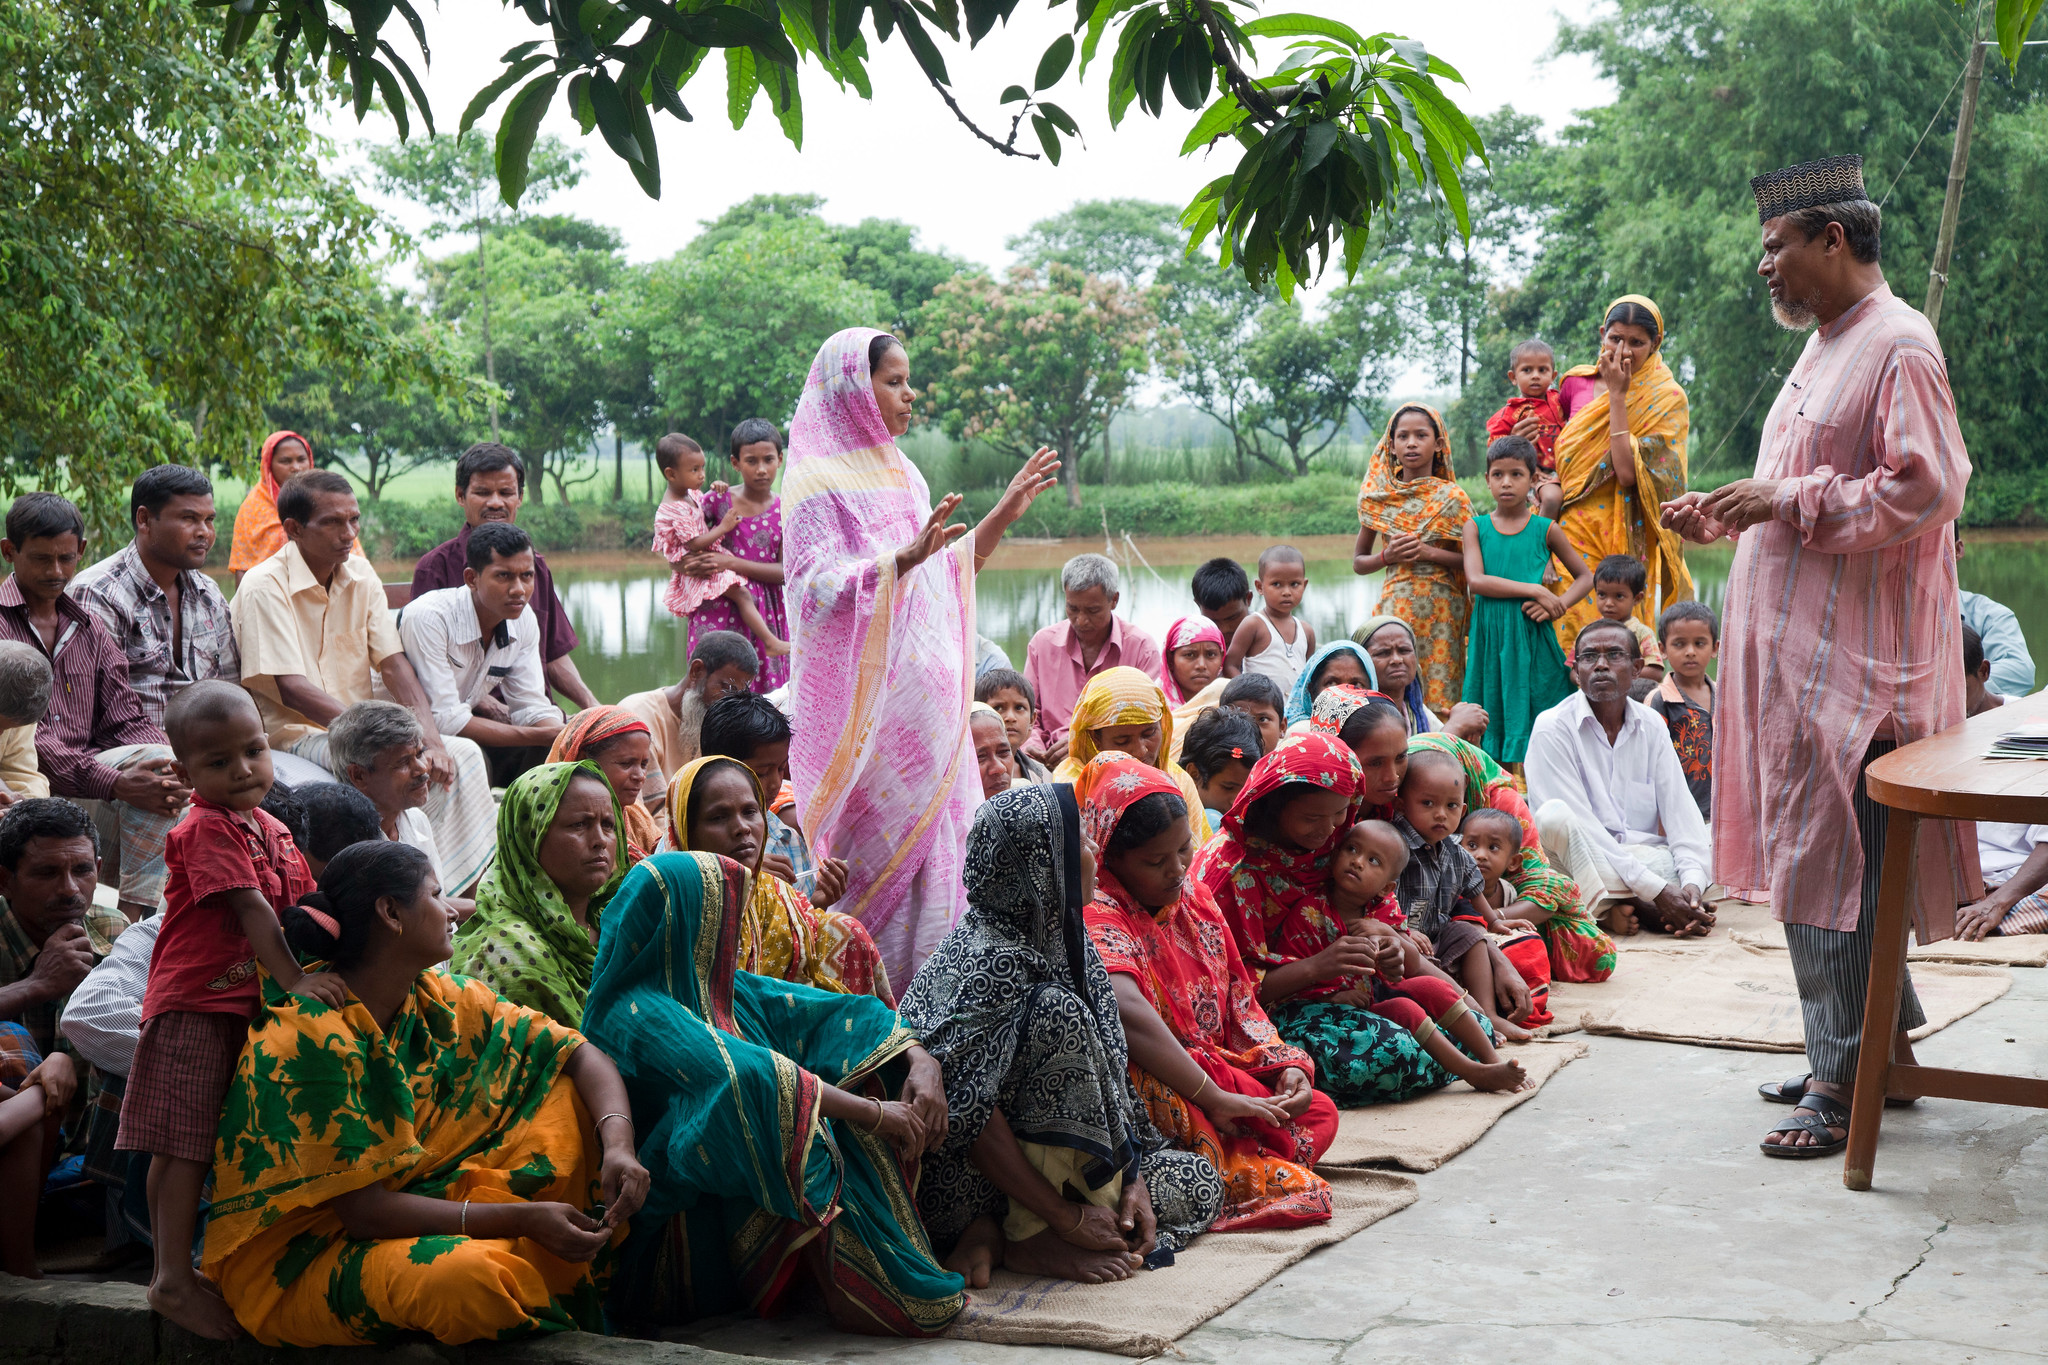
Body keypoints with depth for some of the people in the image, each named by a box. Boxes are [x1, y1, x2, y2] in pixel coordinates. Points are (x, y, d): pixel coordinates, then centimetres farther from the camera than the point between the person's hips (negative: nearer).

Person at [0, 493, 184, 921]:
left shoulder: (89, 629, 20)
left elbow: (125, 720, 13)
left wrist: (164, 772, -11)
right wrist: (114, 783, -22)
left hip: (84, 782, 6)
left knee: (158, 760, -23)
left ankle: (135, 914, -25)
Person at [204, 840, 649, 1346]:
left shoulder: (439, 1000, 1)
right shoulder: (311, 1035, -21)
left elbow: (581, 1055, 3)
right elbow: (365, 1211, -24)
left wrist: (618, 1146, -17)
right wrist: (521, 1218, -29)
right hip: (296, 1264, -8)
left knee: (568, 1098, 0)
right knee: (466, 1277, -38)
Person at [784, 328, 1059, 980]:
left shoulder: (899, 474, 17)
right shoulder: (818, 478, -7)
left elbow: (948, 574, 24)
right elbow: (817, 586, -19)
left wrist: (1004, 514, 17)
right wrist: (904, 558, -32)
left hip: (926, 694, 8)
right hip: (869, 696, -8)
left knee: (935, 842, 7)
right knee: (880, 852, -7)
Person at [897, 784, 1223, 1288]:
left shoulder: (1063, 939, 5)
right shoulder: (986, 962, -22)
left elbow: (1108, 1070, 9)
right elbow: (965, 1114, -29)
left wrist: (1130, 1181, -5)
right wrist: (1068, 1217, -26)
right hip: (959, 1185, -9)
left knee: (1200, 1184, 5)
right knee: (1057, 1013, -26)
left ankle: (996, 1235, -6)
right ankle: (1030, 1236, -19)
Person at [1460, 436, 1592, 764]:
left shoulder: (1545, 530, 5)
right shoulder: (1476, 527, 5)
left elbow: (1585, 577, 13)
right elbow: (1476, 580, -9)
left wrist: (1558, 605, -7)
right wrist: (1535, 590, -14)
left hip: (1532, 637, -1)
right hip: (1489, 635, 1)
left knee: (1531, 711, -2)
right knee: (1492, 716, 2)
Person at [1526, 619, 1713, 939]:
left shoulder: (1651, 725, 9)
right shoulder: (1552, 728, -8)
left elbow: (1678, 806, -2)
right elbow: (1580, 824, -17)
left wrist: (1692, 883, -22)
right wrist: (1656, 891, -25)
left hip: (1646, 857, 5)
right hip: (1580, 864, -5)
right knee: (1554, 815, -34)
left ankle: (1621, 907, -27)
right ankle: (1645, 908, -31)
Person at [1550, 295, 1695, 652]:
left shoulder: (1667, 398, -2)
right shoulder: (1577, 382, 10)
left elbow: (1629, 472, -16)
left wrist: (1617, 395, -12)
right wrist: (1548, 483, 3)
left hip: (1624, 536, -3)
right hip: (1571, 530, 3)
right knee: (1568, 631, -6)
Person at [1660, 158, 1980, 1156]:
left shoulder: (1898, 347, -13)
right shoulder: (1828, 345, 19)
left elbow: (1924, 490, -22)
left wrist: (1789, 501, -19)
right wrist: (1729, 512, 13)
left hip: (1852, 652, -10)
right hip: (1799, 646, 10)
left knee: (1827, 863, -8)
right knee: (1814, 846, 14)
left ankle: (1846, 1079, 0)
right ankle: (1881, 1044, 24)